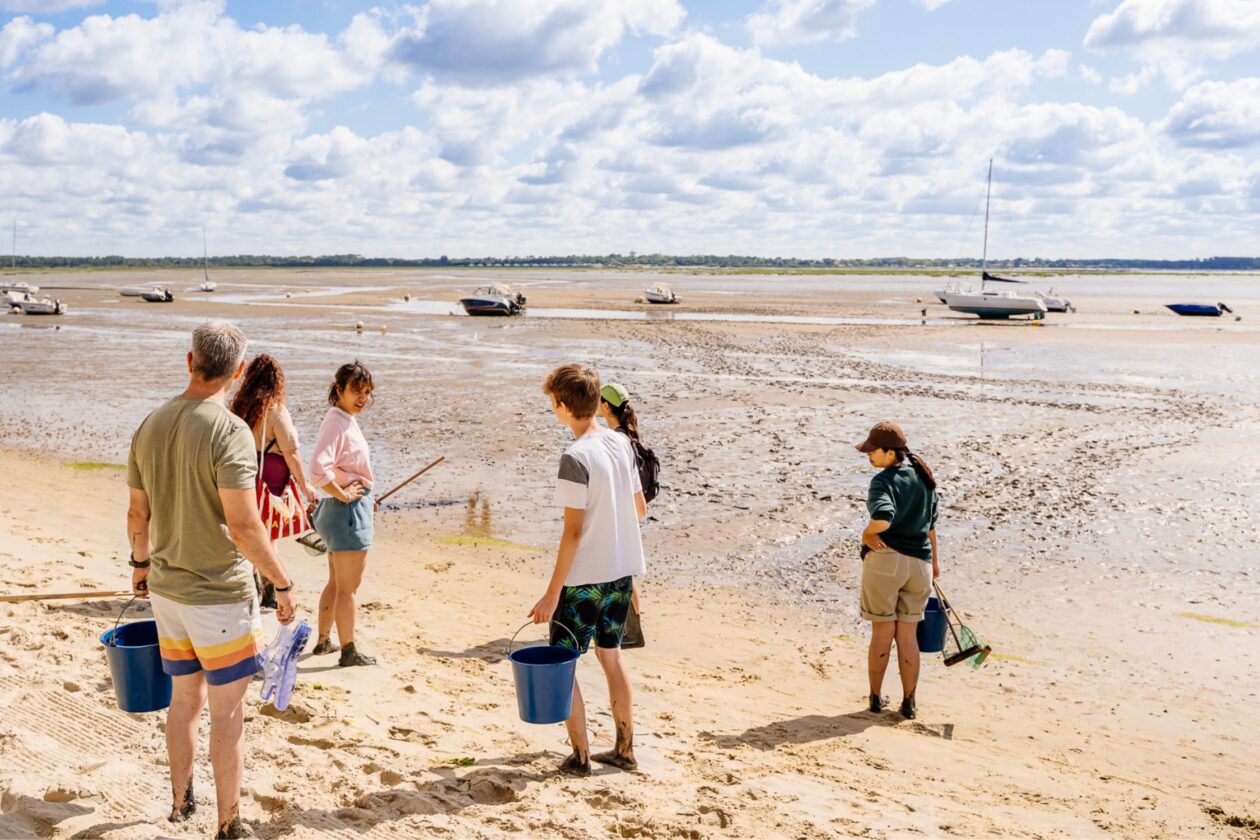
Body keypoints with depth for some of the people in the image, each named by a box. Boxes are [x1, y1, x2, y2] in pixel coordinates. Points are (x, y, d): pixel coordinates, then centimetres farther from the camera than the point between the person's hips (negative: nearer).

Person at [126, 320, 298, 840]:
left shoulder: (150, 426, 2)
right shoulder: (229, 431, -20)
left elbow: (138, 513, 11)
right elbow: (243, 526, -23)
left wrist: (141, 564, 27)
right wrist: (282, 584, -13)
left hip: (166, 589, 7)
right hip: (219, 594, -7)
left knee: (184, 698, 21)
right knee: (228, 711, 5)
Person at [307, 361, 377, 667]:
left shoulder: (346, 420, 11)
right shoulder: (337, 423, -19)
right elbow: (318, 469, -32)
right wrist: (343, 495, -20)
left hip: (351, 508, 10)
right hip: (349, 511, -10)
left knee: (336, 582, 21)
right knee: (349, 587, 1)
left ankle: (323, 640, 34)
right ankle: (349, 651, 11)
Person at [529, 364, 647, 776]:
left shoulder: (575, 457, -20)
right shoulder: (621, 443, 2)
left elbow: (573, 532, -20)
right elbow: (640, 507, 11)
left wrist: (552, 593, -16)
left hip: (585, 577, -8)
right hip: (623, 570, 8)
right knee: (610, 654, 20)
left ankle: (580, 756, 13)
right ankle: (625, 749, 27)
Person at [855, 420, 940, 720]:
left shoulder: (884, 481, -14)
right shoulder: (924, 476, 10)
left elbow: (883, 518, -33)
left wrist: (866, 534, -12)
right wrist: (934, 558, 32)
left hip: (885, 559, -5)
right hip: (919, 563, 6)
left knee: (882, 632, 8)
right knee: (908, 635, 12)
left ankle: (876, 698, 20)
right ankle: (909, 703, 16)